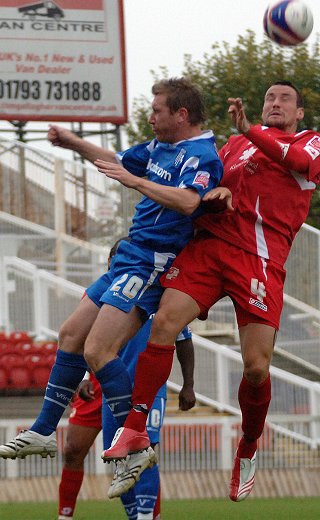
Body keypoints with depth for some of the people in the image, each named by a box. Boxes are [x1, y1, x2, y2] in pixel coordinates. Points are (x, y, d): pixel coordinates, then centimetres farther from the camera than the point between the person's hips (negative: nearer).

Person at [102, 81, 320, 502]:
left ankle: (248, 449, 17)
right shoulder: (236, 144, 27)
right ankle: (135, 429, -15)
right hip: (210, 242, 3)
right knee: (164, 322, -19)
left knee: (256, 368, -10)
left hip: (261, 258, -3)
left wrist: (249, 131, -17)